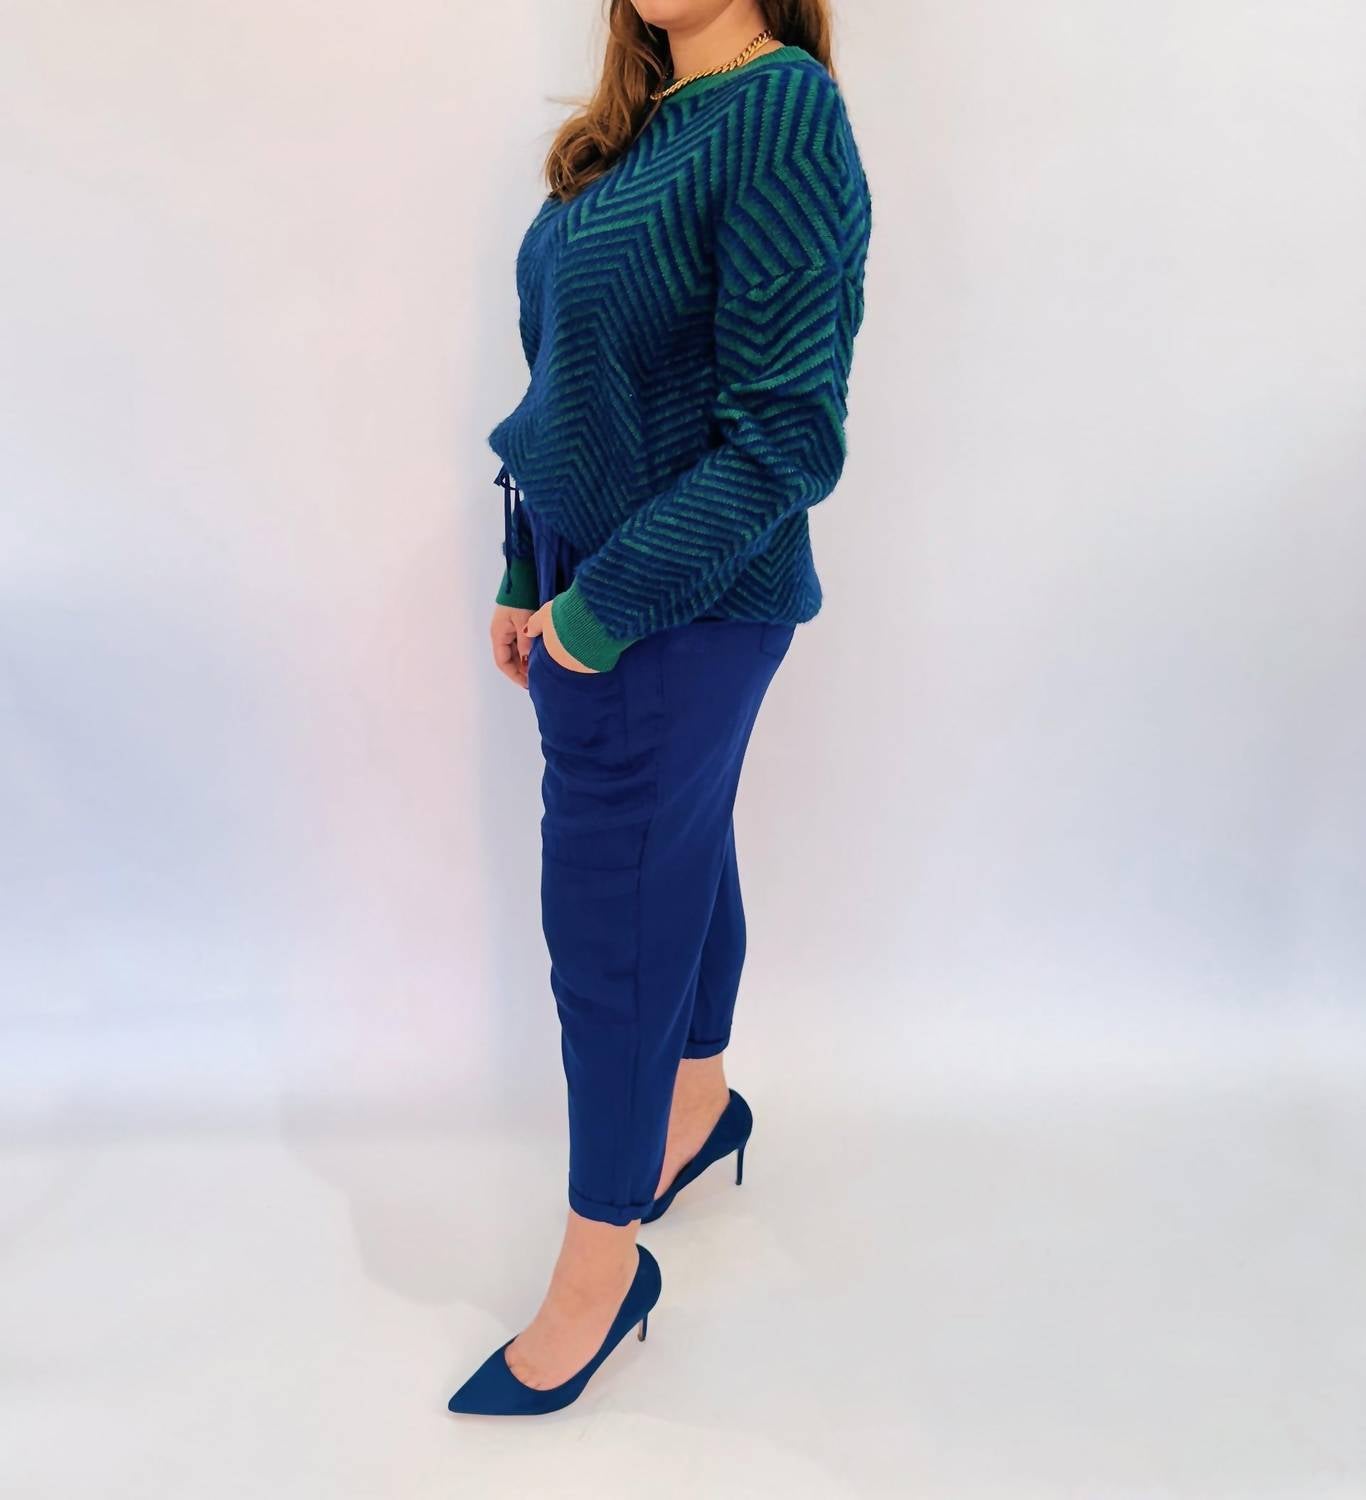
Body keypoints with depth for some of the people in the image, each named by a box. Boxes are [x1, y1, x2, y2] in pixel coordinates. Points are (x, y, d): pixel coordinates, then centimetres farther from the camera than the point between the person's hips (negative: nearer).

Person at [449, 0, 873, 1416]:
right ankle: (701, 1102, 44)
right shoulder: (636, 127, 10)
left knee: (609, 925, 1)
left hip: (682, 607, -8)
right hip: (587, 580, 8)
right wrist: (527, 581, 10)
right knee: (678, 858, 21)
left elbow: (786, 435, -21)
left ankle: (601, 1267, 21)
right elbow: (573, 384, 13)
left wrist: (602, 610, -18)